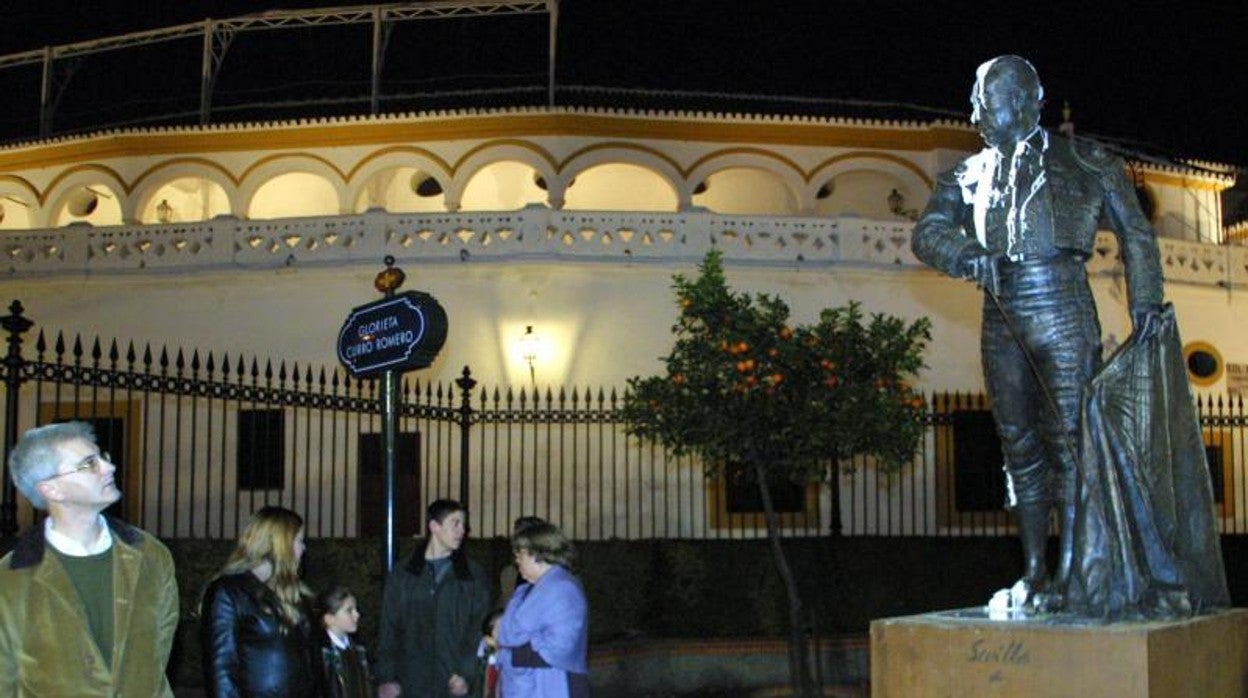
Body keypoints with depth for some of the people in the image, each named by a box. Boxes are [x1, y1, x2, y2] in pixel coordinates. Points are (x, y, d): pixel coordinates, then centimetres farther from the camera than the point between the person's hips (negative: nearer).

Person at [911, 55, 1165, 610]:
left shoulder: (1082, 163, 8)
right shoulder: (971, 175, 16)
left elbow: (1135, 232, 12)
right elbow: (926, 233, 5)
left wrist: (1145, 301, 3)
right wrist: (967, 258, -15)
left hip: (1062, 312, -4)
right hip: (1001, 319, 4)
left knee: (1070, 439, -8)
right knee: (1020, 445, 7)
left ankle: (1069, 571, -6)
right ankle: (1034, 572, 15)